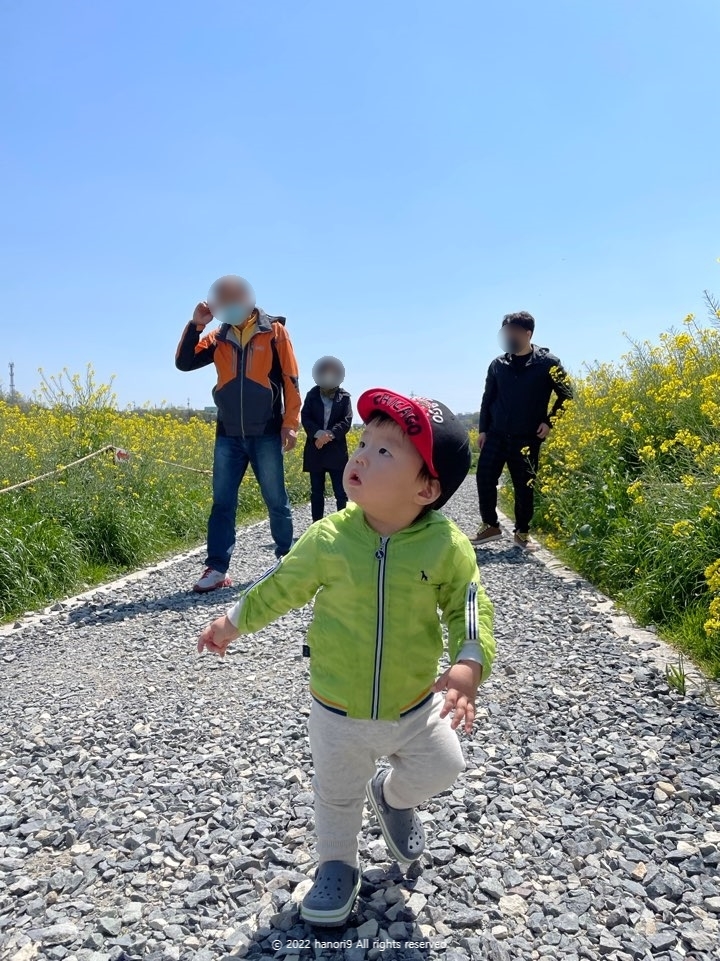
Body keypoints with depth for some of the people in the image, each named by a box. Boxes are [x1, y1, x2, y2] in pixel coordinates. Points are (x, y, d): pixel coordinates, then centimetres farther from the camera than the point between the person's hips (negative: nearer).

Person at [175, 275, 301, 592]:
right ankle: (216, 569, 5)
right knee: (222, 502, 1)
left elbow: (290, 381, -2)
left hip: (266, 434, -3)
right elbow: (183, 363, 4)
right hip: (228, 435, 3)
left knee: (276, 501, 4)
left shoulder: (274, 331, 1)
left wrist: (291, 424, -8)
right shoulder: (219, 337, 10)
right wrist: (196, 324, -5)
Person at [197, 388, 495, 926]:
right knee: (337, 796, 18)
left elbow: (470, 608, -13)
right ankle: (337, 866, 48)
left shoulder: (447, 546, -20)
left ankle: (393, 795, 47)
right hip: (338, 711, 1)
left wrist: (468, 665, -30)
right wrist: (234, 622, 10)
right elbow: (283, 586, -1)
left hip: (416, 706, 0)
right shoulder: (328, 539, -17)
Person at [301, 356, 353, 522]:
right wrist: (318, 433, -20)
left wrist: (330, 434, -21)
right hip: (315, 449, 2)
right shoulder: (312, 395, 6)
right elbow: (305, 417, -3)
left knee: (341, 491, 1)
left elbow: (347, 421, -5)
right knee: (316, 491, 8)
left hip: (336, 450, -1)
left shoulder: (344, 397, 3)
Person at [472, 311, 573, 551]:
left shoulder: (547, 363, -4)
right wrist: (483, 429, 8)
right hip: (496, 434, 3)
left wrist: (549, 422, -5)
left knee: (524, 486, 4)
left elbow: (566, 395, 3)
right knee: (485, 478, -2)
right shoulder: (498, 364, 6)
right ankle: (490, 526, 15)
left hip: (527, 438, -3)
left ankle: (522, 532, 19)